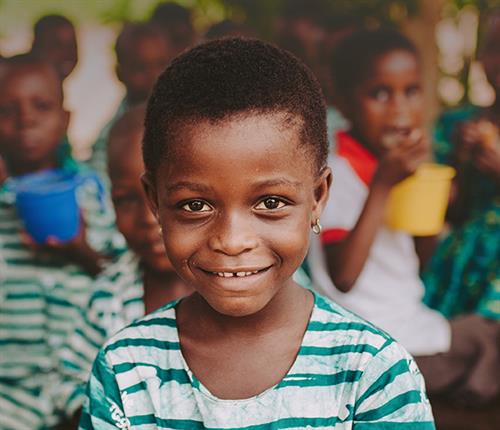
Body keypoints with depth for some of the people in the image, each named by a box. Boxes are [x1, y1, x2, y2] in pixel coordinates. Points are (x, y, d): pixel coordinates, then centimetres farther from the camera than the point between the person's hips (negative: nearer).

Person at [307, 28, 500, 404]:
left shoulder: (392, 166, 9)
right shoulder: (338, 174, -18)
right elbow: (342, 276, -29)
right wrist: (382, 186, -32)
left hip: (412, 324, 8)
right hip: (377, 348, -8)